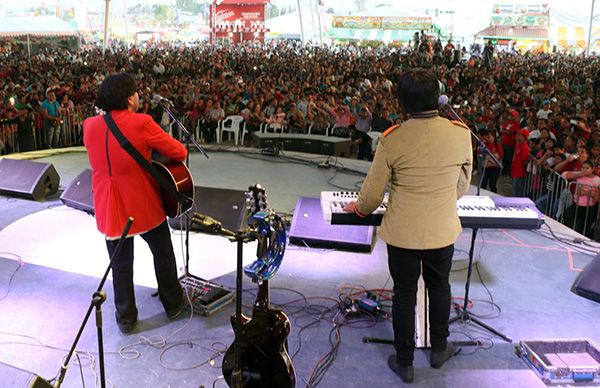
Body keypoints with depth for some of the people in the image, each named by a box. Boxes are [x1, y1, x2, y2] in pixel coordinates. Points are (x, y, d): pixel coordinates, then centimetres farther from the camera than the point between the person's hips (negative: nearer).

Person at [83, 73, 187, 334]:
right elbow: (179, 152, -13)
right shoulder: (141, 123, -18)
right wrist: (154, 147, 7)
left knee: (121, 264, 16)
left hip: (109, 210, 4)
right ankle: (173, 303, 35)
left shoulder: (90, 126, -3)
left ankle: (125, 317, 27)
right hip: (144, 206, -3)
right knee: (163, 253, 19)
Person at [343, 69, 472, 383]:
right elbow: (462, 185, 3)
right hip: (443, 231, 2)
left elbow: (373, 193, -9)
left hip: (402, 233, -2)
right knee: (439, 287, 25)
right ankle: (439, 349, 44)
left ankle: (404, 362, 31)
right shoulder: (461, 134, -11)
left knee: (404, 294, 15)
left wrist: (359, 208, 13)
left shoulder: (391, 139, -18)